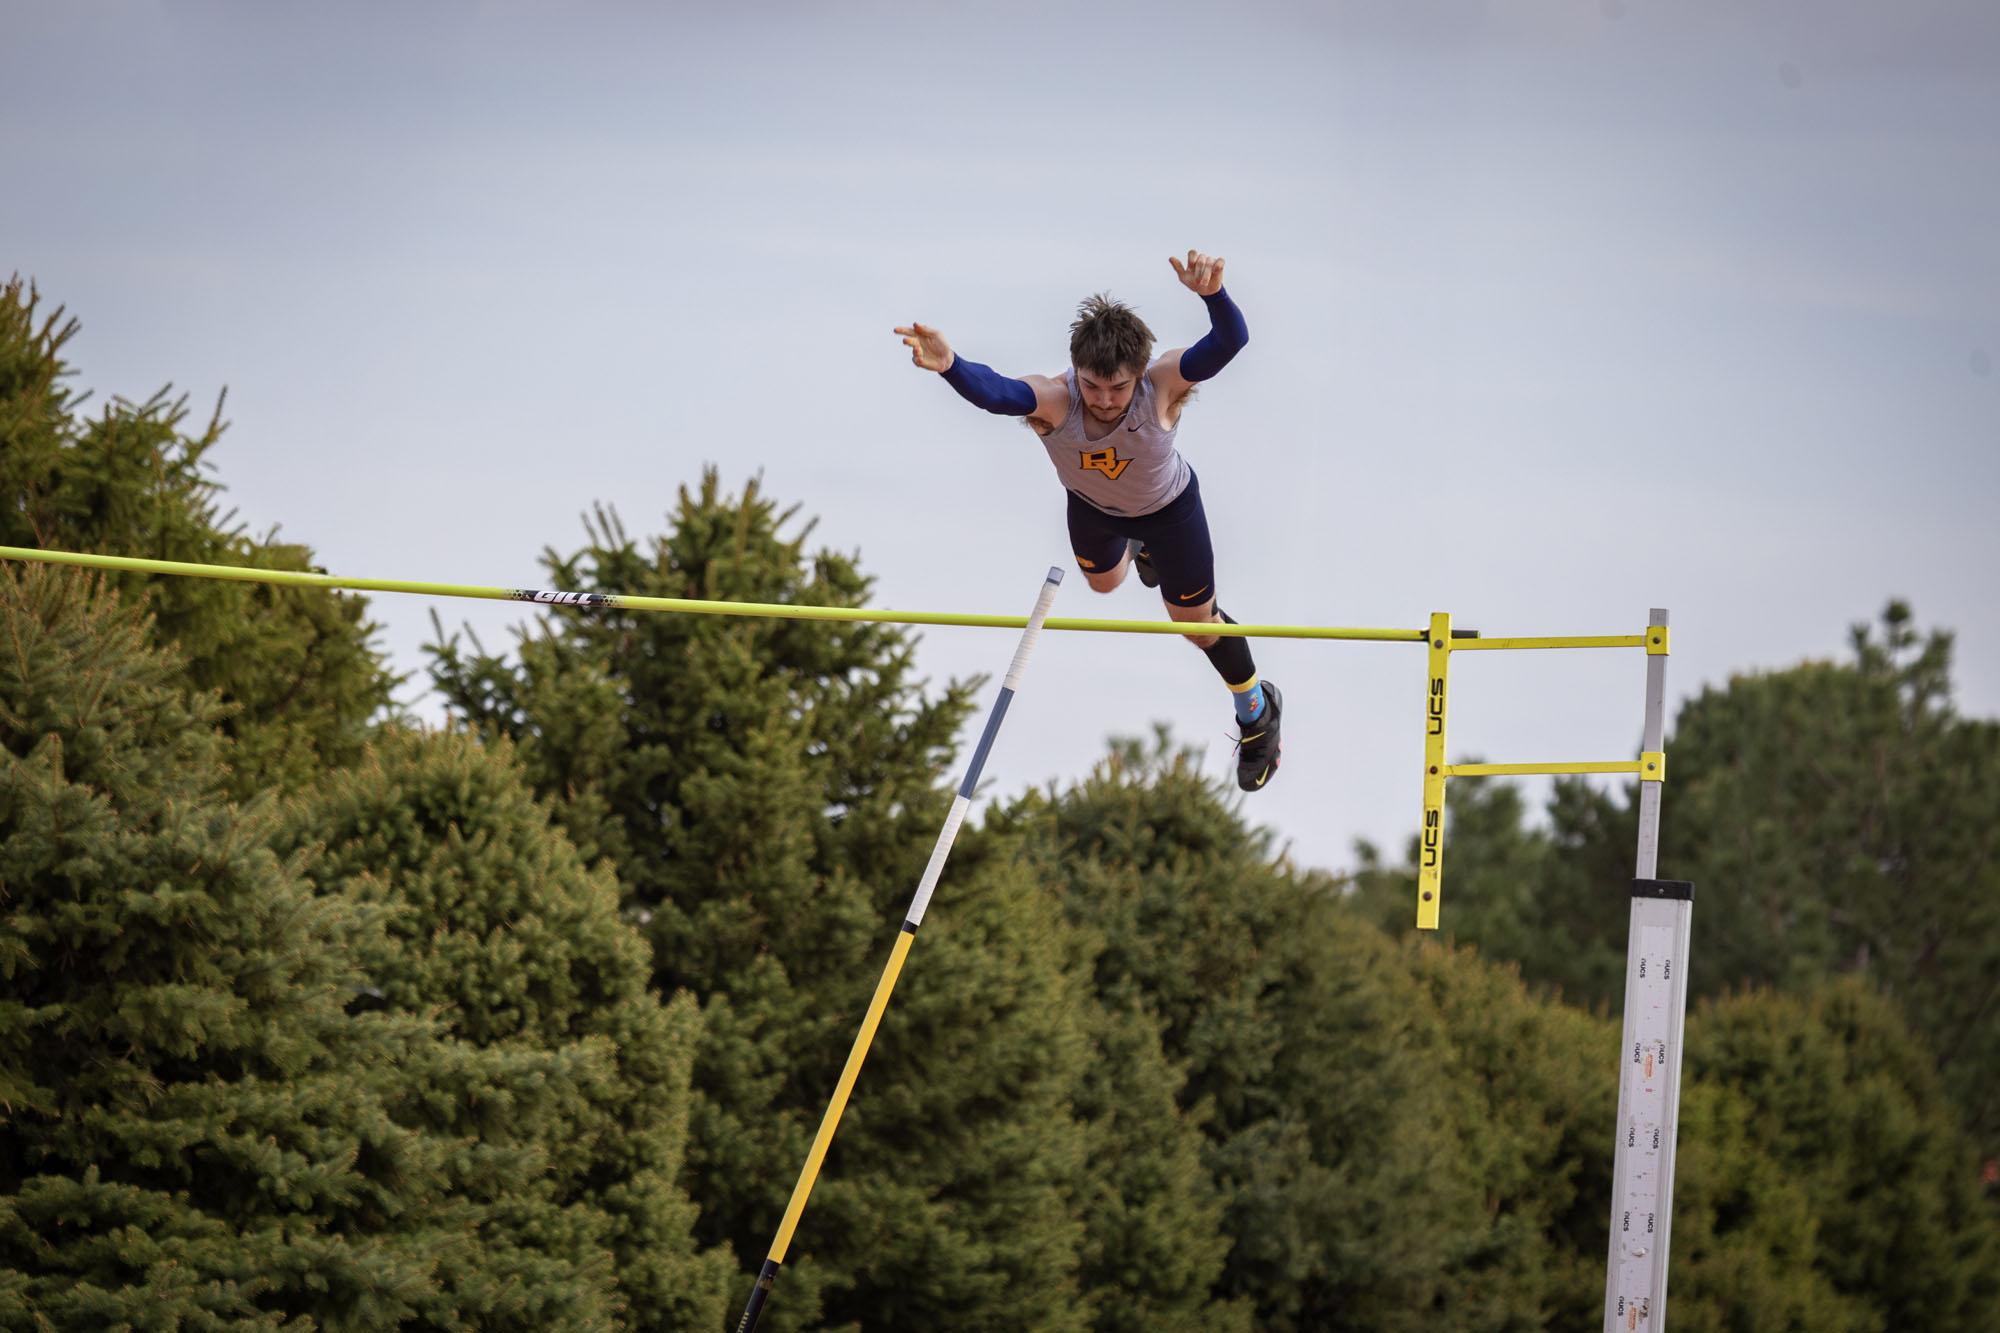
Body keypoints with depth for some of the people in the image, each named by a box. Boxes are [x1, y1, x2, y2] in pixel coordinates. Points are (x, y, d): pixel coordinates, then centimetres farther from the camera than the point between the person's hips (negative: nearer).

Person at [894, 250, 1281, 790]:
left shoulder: (1162, 385, -44)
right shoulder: (1054, 399, -43)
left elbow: (1230, 340, -60)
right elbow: (994, 392, -64)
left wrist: (1212, 295, -82)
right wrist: (948, 365, -86)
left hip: (1168, 507, -2)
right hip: (1091, 504, 2)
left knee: (1198, 622, 16)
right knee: (1105, 581, 33)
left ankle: (1257, 712, 44)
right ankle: (1140, 547, 70)